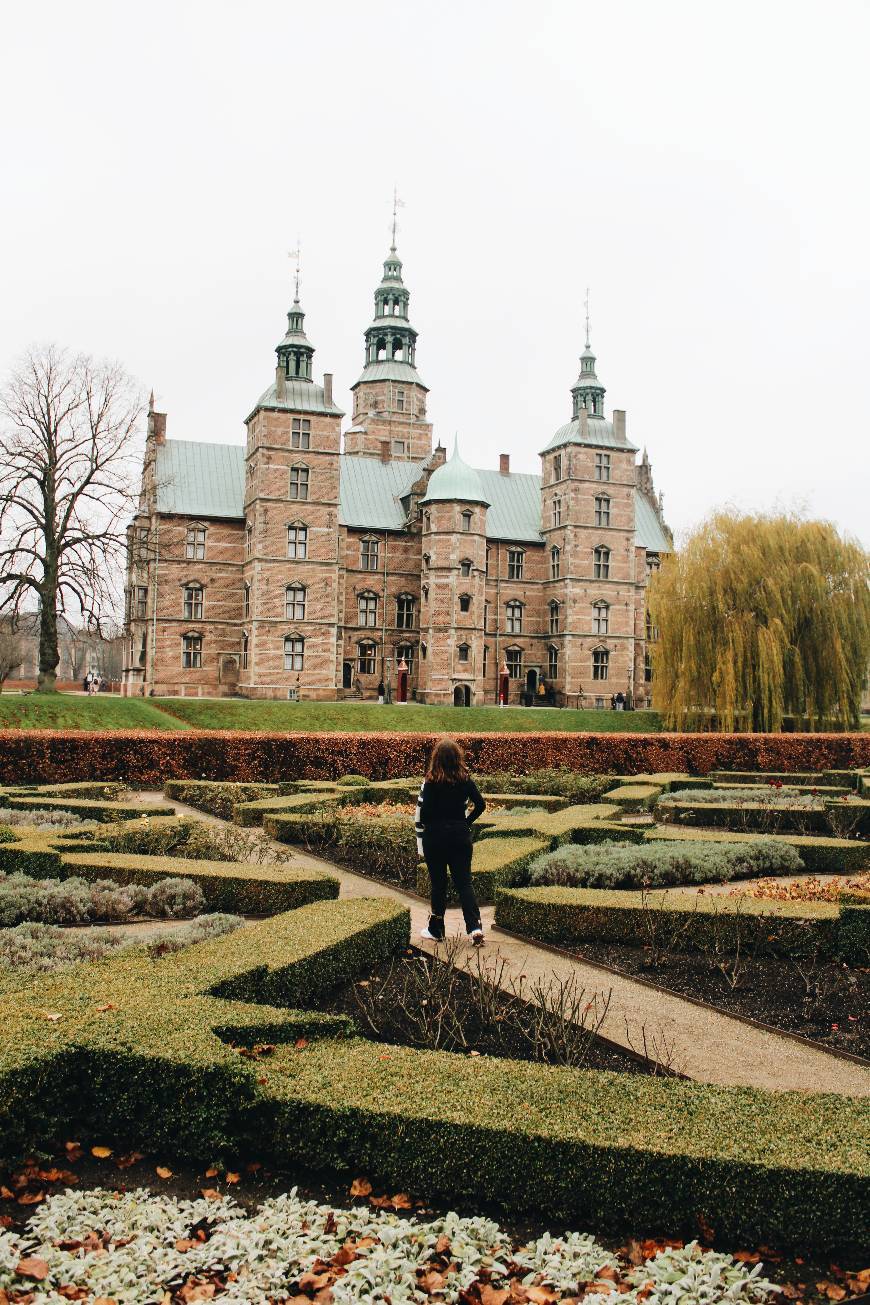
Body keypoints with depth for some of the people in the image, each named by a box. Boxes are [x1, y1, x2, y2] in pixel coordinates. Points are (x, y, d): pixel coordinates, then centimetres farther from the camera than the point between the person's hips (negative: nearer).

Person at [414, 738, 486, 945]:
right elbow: (480, 805, 0)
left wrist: (420, 842, -1)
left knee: (438, 884, 9)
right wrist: (466, 822, 9)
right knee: (464, 883, 8)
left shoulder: (431, 783, -12)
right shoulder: (465, 780, -1)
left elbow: (422, 813, -12)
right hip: (461, 836, 3)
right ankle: (475, 927, -5)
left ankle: (436, 930, 20)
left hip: (435, 837, -2)